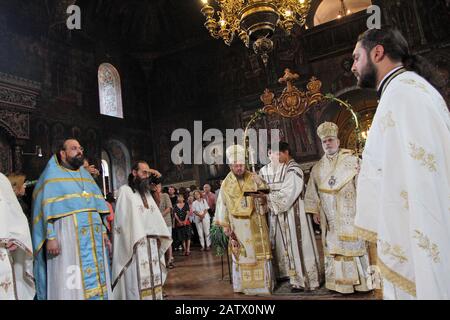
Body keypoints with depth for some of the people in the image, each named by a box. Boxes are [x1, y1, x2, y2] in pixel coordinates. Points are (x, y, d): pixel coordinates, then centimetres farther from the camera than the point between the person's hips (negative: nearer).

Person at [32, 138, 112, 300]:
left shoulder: (86, 175, 19)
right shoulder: (52, 176, 3)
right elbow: (47, 209, -5)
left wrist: (103, 232, 11)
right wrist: (50, 237, -14)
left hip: (94, 237, 5)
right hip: (67, 236, -5)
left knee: (96, 280, 6)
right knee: (70, 283, -3)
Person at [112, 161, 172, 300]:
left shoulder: (147, 192, 17)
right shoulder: (125, 190, -2)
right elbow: (122, 218, -7)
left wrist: (158, 236, 6)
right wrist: (133, 240, -13)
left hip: (152, 242, 6)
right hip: (135, 242, -6)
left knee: (153, 277, 8)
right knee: (137, 278, -5)